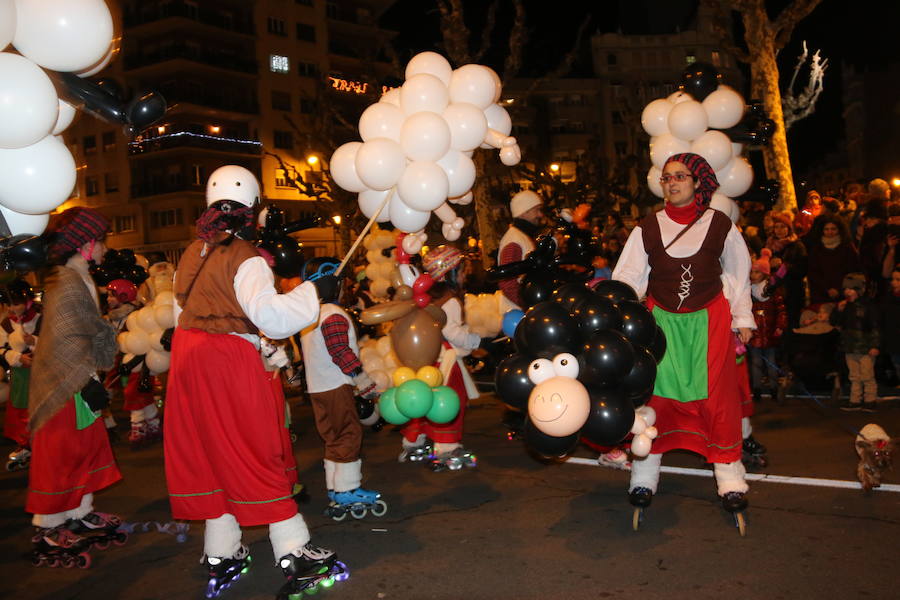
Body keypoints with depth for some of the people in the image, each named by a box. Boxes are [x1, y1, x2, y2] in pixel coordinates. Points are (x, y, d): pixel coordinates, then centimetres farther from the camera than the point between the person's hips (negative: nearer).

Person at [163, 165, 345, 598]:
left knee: (209, 451, 13)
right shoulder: (245, 258, -13)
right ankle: (293, 553, 4)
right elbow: (271, 316, -24)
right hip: (230, 357, -7)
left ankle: (221, 555, 22)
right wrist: (314, 290, -16)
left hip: (188, 356, 7)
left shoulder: (192, 254, 11)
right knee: (255, 452, -1)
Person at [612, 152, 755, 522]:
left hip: (709, 320, 0)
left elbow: (738, 276, 9)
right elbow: (628, 277, -2)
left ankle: (729, 474, 14)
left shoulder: (720, 225, 1)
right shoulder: (647, 228, 0)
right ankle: (645, 472, 11)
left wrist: (742, 319, 9)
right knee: (655, 394, 0)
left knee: (716, 395, 1)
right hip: (662, 321, 1)